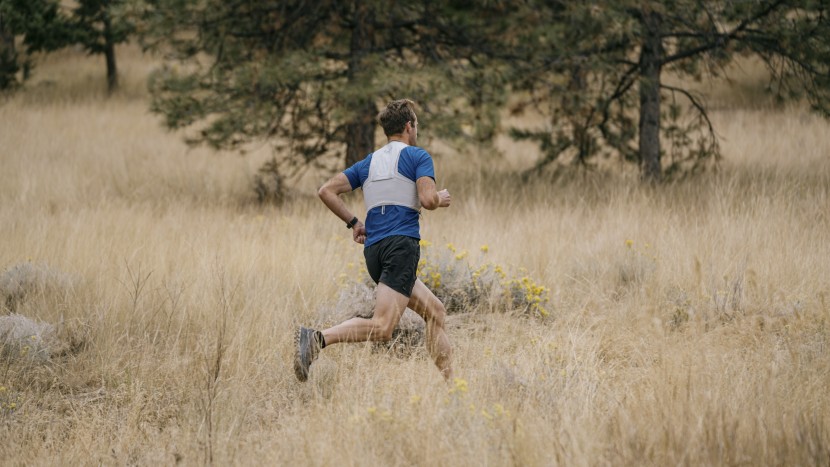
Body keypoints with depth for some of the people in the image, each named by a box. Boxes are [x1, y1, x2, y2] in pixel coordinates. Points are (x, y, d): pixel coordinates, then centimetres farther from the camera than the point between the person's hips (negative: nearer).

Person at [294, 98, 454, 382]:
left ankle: (447, 383, 13)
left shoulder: (368, 163, 20)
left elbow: (327, 191, 13)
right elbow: (427, 200, -10)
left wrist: (353, 223, 20)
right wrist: (440, 199, 12)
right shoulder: (417, 156, 3)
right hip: (402, 243, -8)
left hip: (373, 250, 8)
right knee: (381, 328, -21)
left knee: (435, 312, 18)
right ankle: (318, 338, -41)